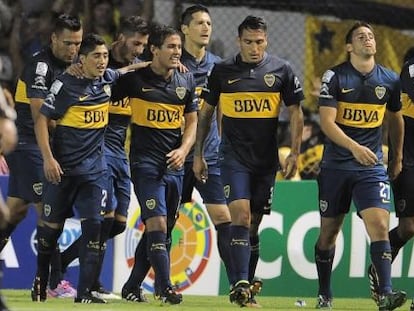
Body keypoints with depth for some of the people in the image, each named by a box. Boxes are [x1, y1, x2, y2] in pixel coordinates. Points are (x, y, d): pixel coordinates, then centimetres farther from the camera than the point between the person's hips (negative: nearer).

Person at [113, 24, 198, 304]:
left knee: (165, 228, 9)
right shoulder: (135, 78, -6)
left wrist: (183, 150, -4)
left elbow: (192, 121, 12)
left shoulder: (186, 81, 7)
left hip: (175, 164, 5)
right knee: (157, 223, -16)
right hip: (145, 162, -5)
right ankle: (165, 287, -17)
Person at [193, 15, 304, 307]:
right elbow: (206, 113, 10)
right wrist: (198, 154, 8)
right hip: (234, 156, -2)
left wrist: (294, 153, -3)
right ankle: (241, 283, -21)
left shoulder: (281, 70, 1)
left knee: (255, 223, 7)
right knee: (241, 215, -16)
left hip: (266, 159, 2)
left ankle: (243, 283, 19)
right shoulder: (222, 71, 1)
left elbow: (296, 113, 5)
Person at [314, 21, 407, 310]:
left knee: (380, 226, -17)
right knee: (329, 231, 8)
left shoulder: (389, 80, 5)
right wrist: (354, 147, -25)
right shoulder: (335, 77, -4)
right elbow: (327, 122, -12)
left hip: (372, 167, 1)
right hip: (336, 165, -1)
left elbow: (395, 118, 22)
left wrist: (397, 158, 22)